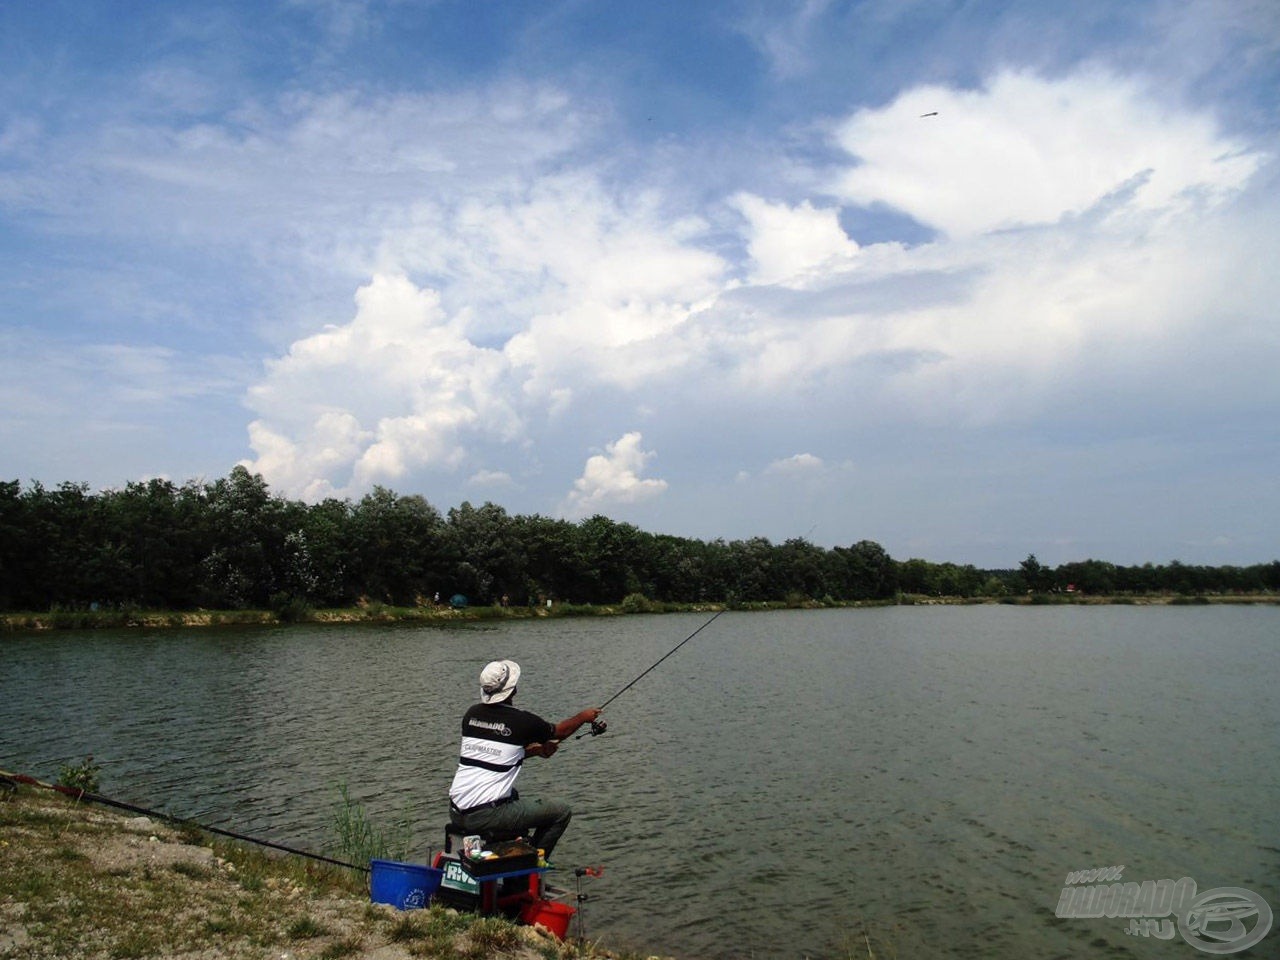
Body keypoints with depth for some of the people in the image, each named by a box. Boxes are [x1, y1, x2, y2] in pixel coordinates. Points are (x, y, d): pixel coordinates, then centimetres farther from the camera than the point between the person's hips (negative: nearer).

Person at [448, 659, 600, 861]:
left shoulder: (471, 715, 7)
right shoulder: (522, 720, -10)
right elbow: (560, 731, 9)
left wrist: (535, 750, 25)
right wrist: (584, 716, 28)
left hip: (456, 813, 7)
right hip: (486, 815, -7)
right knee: (561, 812, 7)